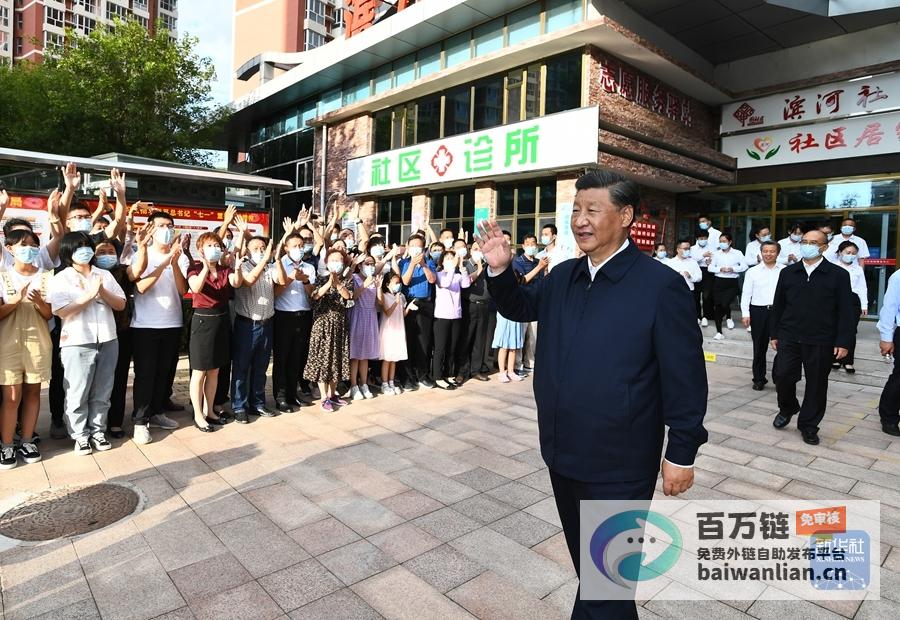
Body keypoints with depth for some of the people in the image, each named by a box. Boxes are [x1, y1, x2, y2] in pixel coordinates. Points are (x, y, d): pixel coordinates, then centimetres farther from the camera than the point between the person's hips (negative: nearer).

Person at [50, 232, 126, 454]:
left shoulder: (105, 275, 11)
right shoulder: (61, 279, -1)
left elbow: (121, 304, 6)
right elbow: (62, 311, -12)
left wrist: (103, 292, -10)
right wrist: (89, 295, -16)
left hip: (108, 341, 3)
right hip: (77, 343, -3)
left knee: (102, 392, 10)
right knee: (77, 393, 4)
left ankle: (98, 430, 22)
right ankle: (80, 435, 16)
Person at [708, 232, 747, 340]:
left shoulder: (737, 253, 4)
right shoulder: (716, 254, 10)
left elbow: (744, 266, -4)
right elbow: (710, 268, 4)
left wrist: (732, 269, -17)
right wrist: (720, 269, -12)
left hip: (732, 283, -2)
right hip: (719, 282, 2)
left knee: (725, 303, -18)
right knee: (718, 306, 0)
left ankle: (728, 318, 20)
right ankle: (719, 332, 8)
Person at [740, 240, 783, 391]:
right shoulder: (753, 271, 5)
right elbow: (746, 294, 4)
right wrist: (745, 314, -3)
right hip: (758, 311, 1)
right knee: (759, 347, 9)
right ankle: (759, 379, 20)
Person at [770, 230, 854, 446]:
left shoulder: (838, 275, -1)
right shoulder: (788, 272, 7)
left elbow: (845, 312, -2)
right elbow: (778, 305, 12)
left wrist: (843, 342, -7)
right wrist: (774, 334, 10)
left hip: (821, 342, -2)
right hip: (789, 338, 2)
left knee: (816, 384, 6)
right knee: (782, 376, -5)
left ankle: (809, 426, 22)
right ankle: (787, 408, 25)